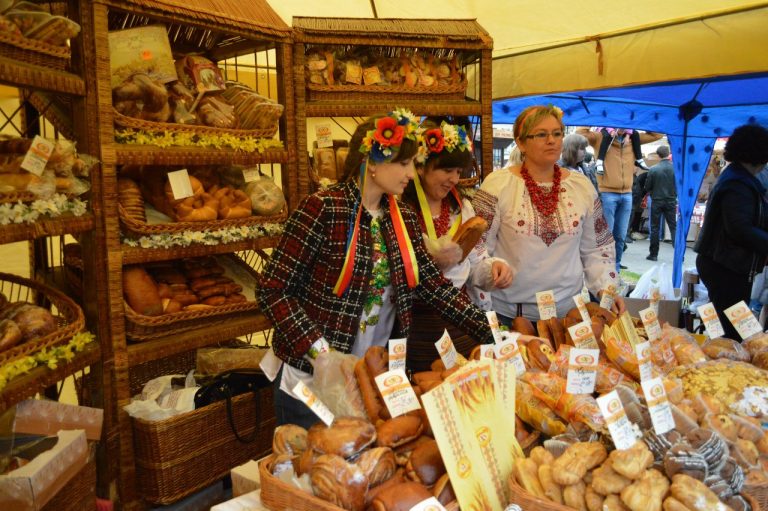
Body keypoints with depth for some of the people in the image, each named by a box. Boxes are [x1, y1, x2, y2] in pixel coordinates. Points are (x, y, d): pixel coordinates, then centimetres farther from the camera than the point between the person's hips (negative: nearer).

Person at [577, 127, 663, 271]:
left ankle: (615, 269, 19)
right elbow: (580, 133, -12)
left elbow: (657, 134, 19)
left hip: (627, 195, 5)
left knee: (620, 236, 10)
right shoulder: (601, 137, -1)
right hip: (607, 194, -5)